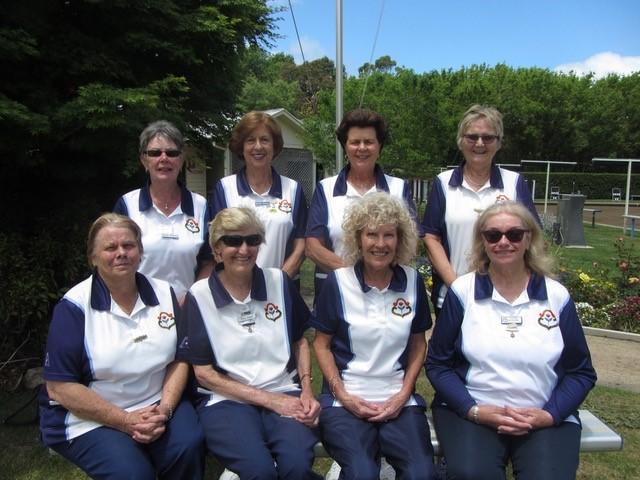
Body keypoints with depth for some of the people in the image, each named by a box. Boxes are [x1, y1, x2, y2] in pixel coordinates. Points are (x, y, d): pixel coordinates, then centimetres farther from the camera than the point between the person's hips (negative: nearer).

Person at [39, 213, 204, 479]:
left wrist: (164, 410, -12)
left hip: (157, 406, 3)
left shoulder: (163, 293, 3)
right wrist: (127, 421, -16)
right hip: (90, 417, -3)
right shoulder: (74, 306, -9)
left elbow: (180, 359, 5)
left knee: (189, 445, -23)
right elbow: (60, 387, -11)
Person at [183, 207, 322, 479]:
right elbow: (204, 372, -3)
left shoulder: (279, 281, 5)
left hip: (285, 393, 2)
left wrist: (306, 389, -1)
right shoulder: (199, 295, -3)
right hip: (226, 400, -1)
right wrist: (270, 399, -9)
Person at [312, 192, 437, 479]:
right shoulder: (338, 282, -5)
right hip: (346, 400, -2)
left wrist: (404, 394, -1)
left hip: (398, 399, 2)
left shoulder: (413, 281, 3)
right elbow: (322, 344, 3)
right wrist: (342, 395, -8)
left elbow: (418, 344, 12)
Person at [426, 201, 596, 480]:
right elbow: (438, 363, 2)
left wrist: (549, 415, -7)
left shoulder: (557, 296, 5)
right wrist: (474, 410, -11)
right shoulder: (462, 291, 1)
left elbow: (581, 372, 9)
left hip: (546, 419, 2)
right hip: (470, 412, -1)